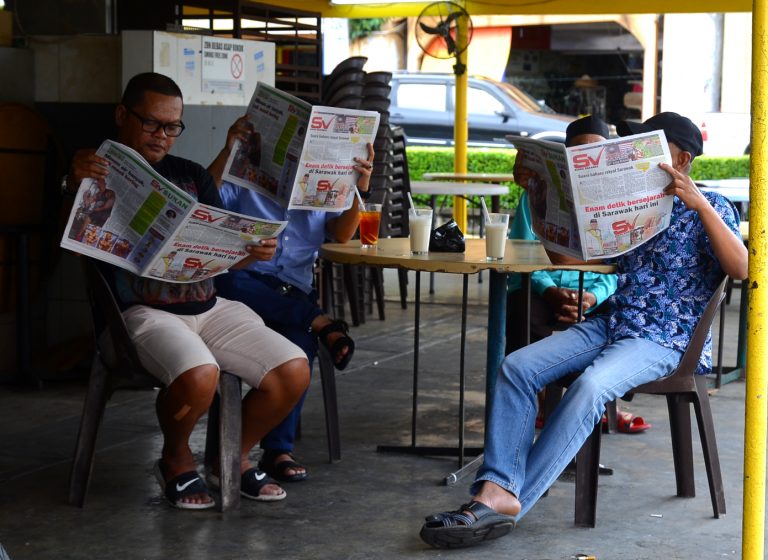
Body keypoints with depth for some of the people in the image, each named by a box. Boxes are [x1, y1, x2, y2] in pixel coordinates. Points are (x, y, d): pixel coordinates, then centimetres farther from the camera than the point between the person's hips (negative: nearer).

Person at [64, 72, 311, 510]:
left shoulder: (191, 175, 21)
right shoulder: (99, 172, 5)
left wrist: (253, 252, -6)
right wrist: (75, 188, -27)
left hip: (210, 305, 6)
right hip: (144, 310, -5)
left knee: (294, 371, -13)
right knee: (197, 377, -35)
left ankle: (234, 457, 13)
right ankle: (176, 461, 0)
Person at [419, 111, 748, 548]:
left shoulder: (708, 209, 3)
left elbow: (741, 269, -17)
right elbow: (563, 255, 22)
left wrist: (701, 205, -24)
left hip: (665, 340, -7)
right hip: (610, 325, 7)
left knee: (590, 386, -36)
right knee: (517, 367, -18)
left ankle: (511, 502, -35)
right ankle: (497, 489, -32)